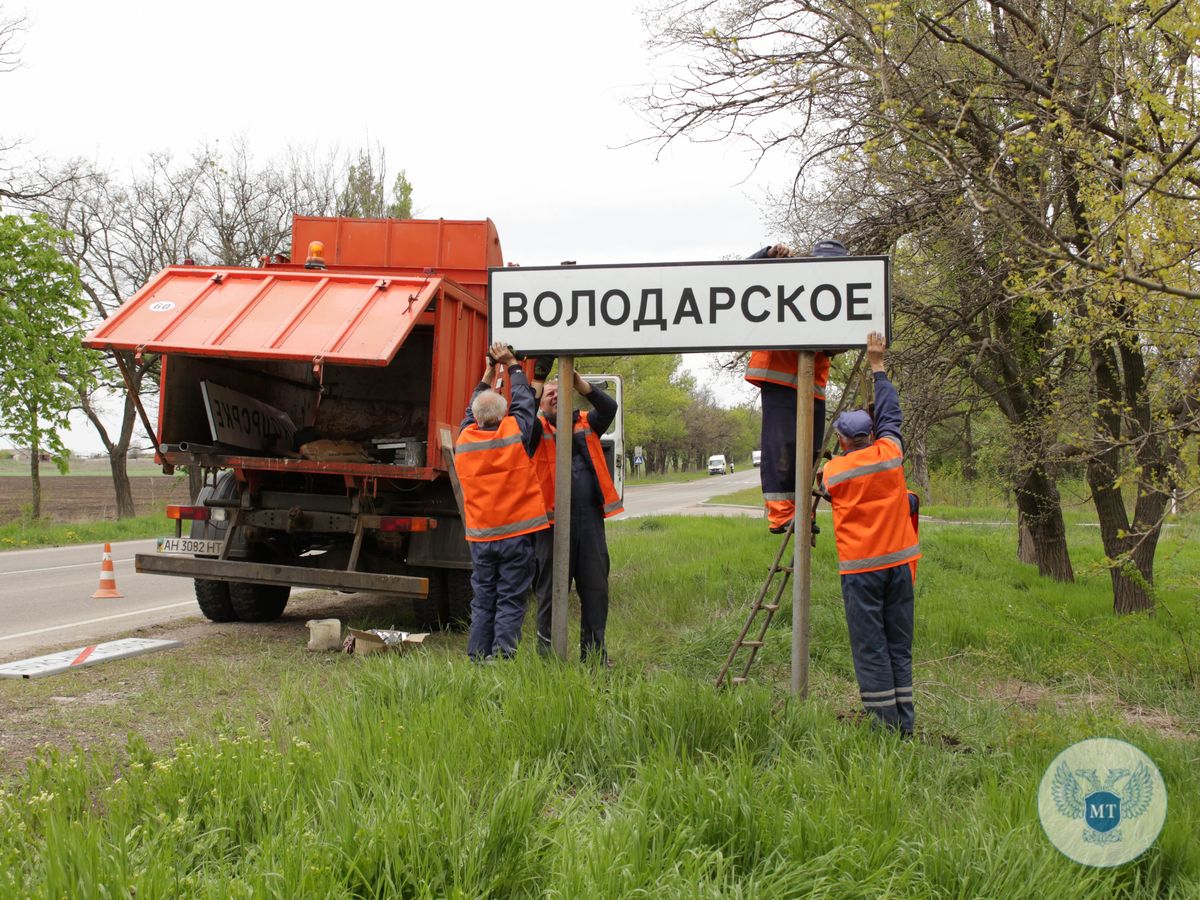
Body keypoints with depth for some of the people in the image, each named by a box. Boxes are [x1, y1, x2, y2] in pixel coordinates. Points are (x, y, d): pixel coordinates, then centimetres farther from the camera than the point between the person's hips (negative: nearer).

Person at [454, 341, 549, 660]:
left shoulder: (464, 440, 1)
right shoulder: (514, 433, -9)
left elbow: (471, 413, 22)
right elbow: (525, 399, 8)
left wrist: (489, 373, 28)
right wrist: (512, 365, 20)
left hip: (480, 537, 3)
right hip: (517, 533, -3)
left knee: (483, 601, 11)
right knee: (511, 601, 0)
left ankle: (477, 658, 12)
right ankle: (503, 657, -5)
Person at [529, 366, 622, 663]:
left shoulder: (585, 425, 13)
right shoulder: (538, 430, 6)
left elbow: (609, 408, -4)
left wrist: (582, 386, -18)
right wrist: (536, 381, -17)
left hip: (590, 518, 3)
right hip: (553, 520, -3)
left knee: (595, 588, 8)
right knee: (551, 590, 4)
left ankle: (594, 653, 18)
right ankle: (547, 654, 13)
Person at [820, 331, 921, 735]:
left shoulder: (832, 471, -4)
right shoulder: (890, 453, 2)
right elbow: (891, 414, 16)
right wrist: (878, 367, 24)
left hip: (860, 568, -3)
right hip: (898, 561, 3)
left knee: (870, 648, 0)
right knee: (899, 646, 8)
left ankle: (886, 724, -2)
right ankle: (904, 724, 10)